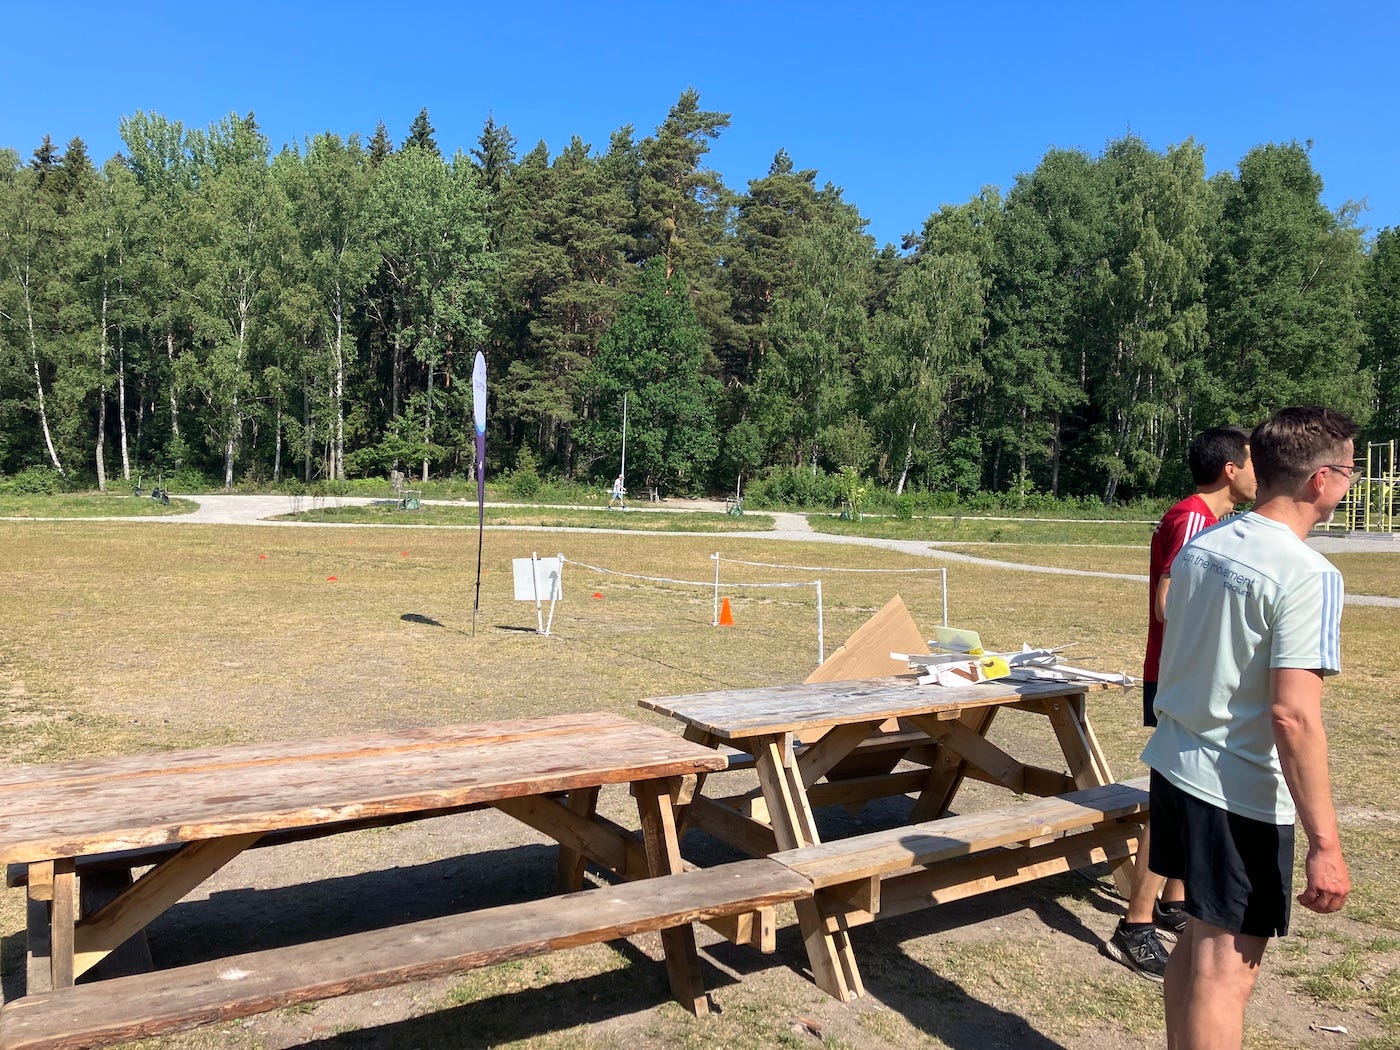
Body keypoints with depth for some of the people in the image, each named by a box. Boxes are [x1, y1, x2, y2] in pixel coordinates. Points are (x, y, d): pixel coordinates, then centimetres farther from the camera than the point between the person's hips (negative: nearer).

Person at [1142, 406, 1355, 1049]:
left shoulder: (1199, 545, 4)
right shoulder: (1307, 576, -19)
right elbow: (1294, 717, -24)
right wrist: (1325, 844, -19)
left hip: (1173, 766, 8)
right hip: (1241, 794, -8)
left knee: (1199, 941, 22)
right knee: (1228, 967, 4)